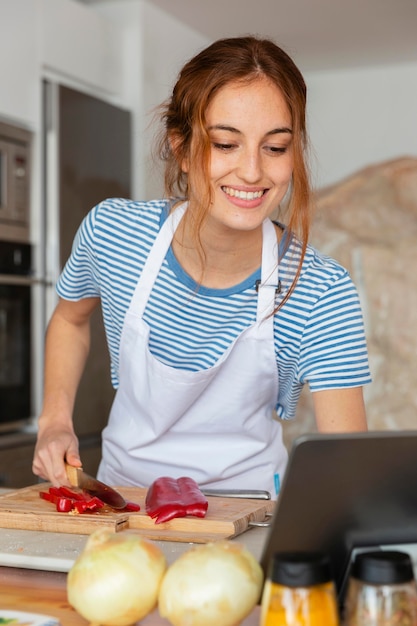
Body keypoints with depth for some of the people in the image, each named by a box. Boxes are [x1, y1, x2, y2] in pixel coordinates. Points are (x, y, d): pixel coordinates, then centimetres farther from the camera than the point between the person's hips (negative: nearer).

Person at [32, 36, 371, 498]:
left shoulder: (322, 295, -17)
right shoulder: (109, 232, -11)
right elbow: (69, 319, 11)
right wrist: (55, 420, -4)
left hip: (243, 505, -1)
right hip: (123, 487, 2)